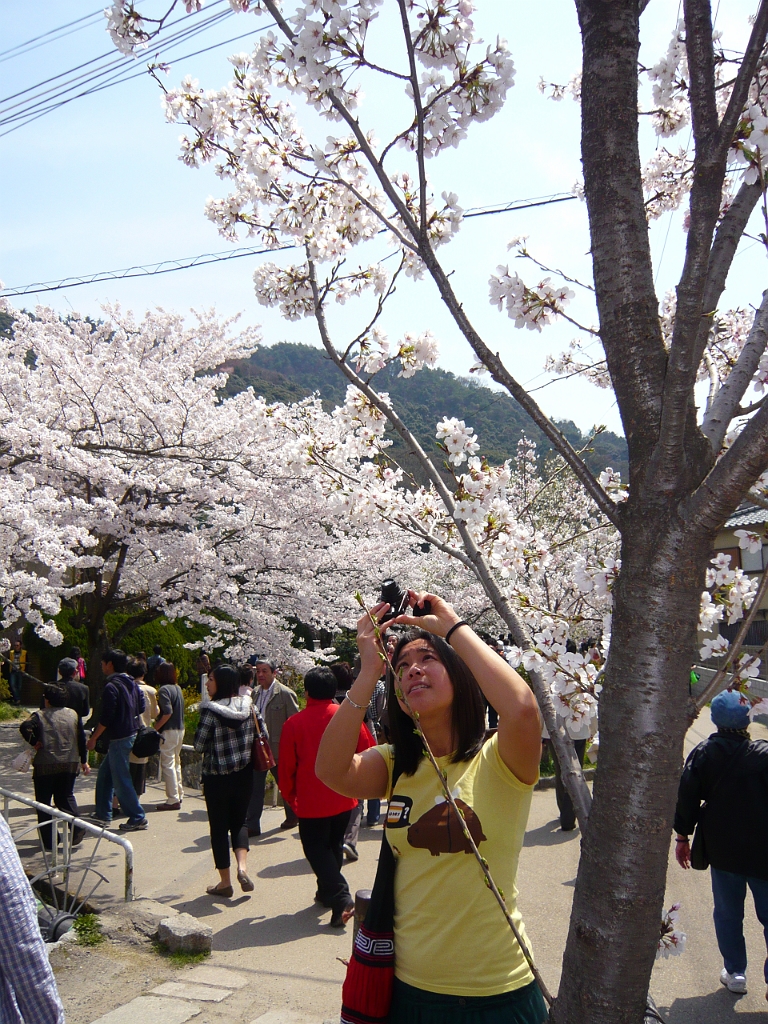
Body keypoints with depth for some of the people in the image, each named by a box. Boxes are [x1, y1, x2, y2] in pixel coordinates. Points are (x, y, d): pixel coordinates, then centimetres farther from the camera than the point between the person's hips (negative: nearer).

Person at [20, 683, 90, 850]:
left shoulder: (40, 715, -5)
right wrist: (83, 761, 16)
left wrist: (34, 742, -9)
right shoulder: (74, 714, 6)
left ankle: (48, 841, 7)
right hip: (70, 764, 3)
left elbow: (25, 727, -24)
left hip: (45, 765, -3)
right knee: (66, 796, 18)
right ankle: (76, 826, -4)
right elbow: (81, 739, 7)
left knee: (43, 801, 8)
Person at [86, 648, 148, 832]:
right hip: (131, 733, 9)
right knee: (104, 774, 17)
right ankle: (102, 815, 23)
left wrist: (93, 738, -9)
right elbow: (141, 707, 14)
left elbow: (106, 718, -19)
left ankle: (137, 818, 5)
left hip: (119, 739, -9)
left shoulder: (111, 687, -17)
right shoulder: (132, 684, 9)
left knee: (121, 780, -1)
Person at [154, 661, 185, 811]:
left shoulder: (164, 690, -15)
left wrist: (155, 728, -17)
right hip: (180, 729, 9)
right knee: (176, 762, 18)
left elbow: (167, 712, -23)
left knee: (168, 764, -2)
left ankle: (173, 800, 0)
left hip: (169, 731, -9)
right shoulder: (178, 688, 10)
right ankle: (179, 795, 26)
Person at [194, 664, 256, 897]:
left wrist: (212, 746, 7)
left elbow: (199, 745, -13)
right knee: (239, 822, 17)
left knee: (219, 827, 9)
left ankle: (225, 882, 14)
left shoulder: (210, 710, -16)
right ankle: (242, 867, -4)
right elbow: (258, 736, 8)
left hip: (217, 777, -4)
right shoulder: (247, 705, -1)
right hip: (244, 774, 4)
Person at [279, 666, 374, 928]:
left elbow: (286, 766, -5)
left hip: (311, 802, -3)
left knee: (317, 849, 5)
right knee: (334, 846, 21)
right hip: (343, 800, 3)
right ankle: (326, 892, 33)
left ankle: (341, 899, -10)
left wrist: (290, 798, 10)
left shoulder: (294, 723, -11)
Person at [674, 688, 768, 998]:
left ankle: (734, 972, 26)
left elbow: (687, 798, -4)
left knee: (728, 913, 17)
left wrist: (682, 837, 8)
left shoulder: (702, 754, -7)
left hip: (723, 850, 2)